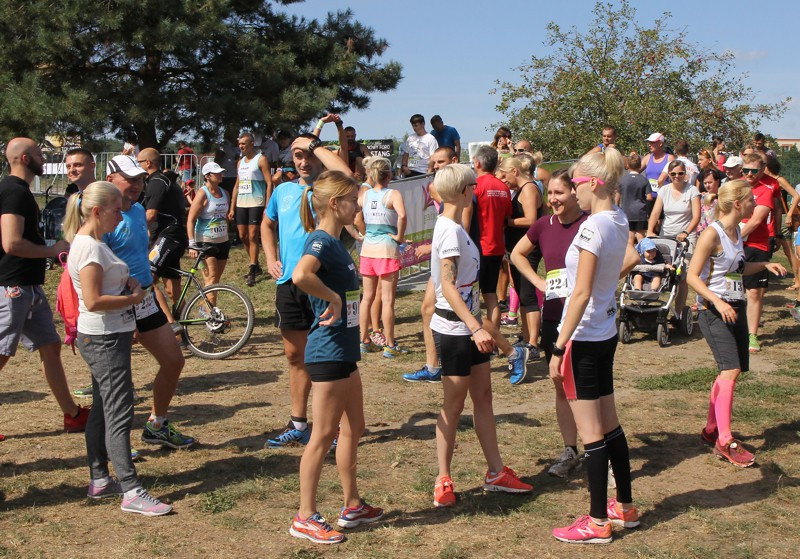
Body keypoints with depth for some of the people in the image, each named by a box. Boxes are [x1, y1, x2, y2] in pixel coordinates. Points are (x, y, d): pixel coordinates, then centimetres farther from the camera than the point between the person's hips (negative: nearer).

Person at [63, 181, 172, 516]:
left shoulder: (93, 243, 13)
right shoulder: (89, 247, -18)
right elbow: (93, 301, -25)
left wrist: (128, 282, 7)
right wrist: (133, 298, -13)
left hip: (108, 337, 11)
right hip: (104, 339, -11)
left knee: (102, 409, 15)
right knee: (119, 413, -10)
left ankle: (99, 481, 23)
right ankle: (131, 492, -8)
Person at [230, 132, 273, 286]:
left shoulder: (261, 160, -5)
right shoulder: (241, 162, 16)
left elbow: (269, 183, -9)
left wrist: (267, 207, -16)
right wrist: (232, 207, 14)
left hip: (256, 204, -7)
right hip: (241, 204, 7)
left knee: (252, 236, -8)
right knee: (243, 236, 8)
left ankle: (252, 272, -4)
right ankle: (256, 266, 23)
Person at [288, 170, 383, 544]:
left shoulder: (335, 242, 11)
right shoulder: (321, 242, -18)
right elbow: (300, 275, -39)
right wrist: (333, 299, -27)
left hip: (344, 349, 10)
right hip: (327, 352, -10)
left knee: (353, 427, 17)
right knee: (325, 434, -1)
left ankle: (352, 507, 29)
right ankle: (305, 518, 10)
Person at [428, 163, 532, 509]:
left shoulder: (453, 227, 11)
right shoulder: (450, 231, -19)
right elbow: (448, 287, -27)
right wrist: (476, 328, -34)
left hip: (469, 325, 10)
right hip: (455, 328, -10)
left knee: (483, 396, 13)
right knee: (454, 404, -1)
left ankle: (496, 472, 21)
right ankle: (443, 480, 11)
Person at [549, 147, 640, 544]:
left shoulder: (593, 227, -20)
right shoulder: (619, 223, 6)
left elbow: (581, 294, -22)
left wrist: (559, 347, -18)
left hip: (583, 338, -9)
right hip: (606, 333, 9)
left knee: (591, 432, 1)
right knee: (609, 424, 18)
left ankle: (597, 523, 11)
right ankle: (625, 507, 30)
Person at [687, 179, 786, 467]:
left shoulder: (737, 232, 11)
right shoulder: (712, 234, -14)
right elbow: (692, 276, -18)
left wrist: (764, 265, 11)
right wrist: (718, 302, -28)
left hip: (736, 308, 9)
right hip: (714, 311, -9)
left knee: (731, 372, 10)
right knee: (730, 370, -17)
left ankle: (711, 429, 22)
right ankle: (725, 441, -14)